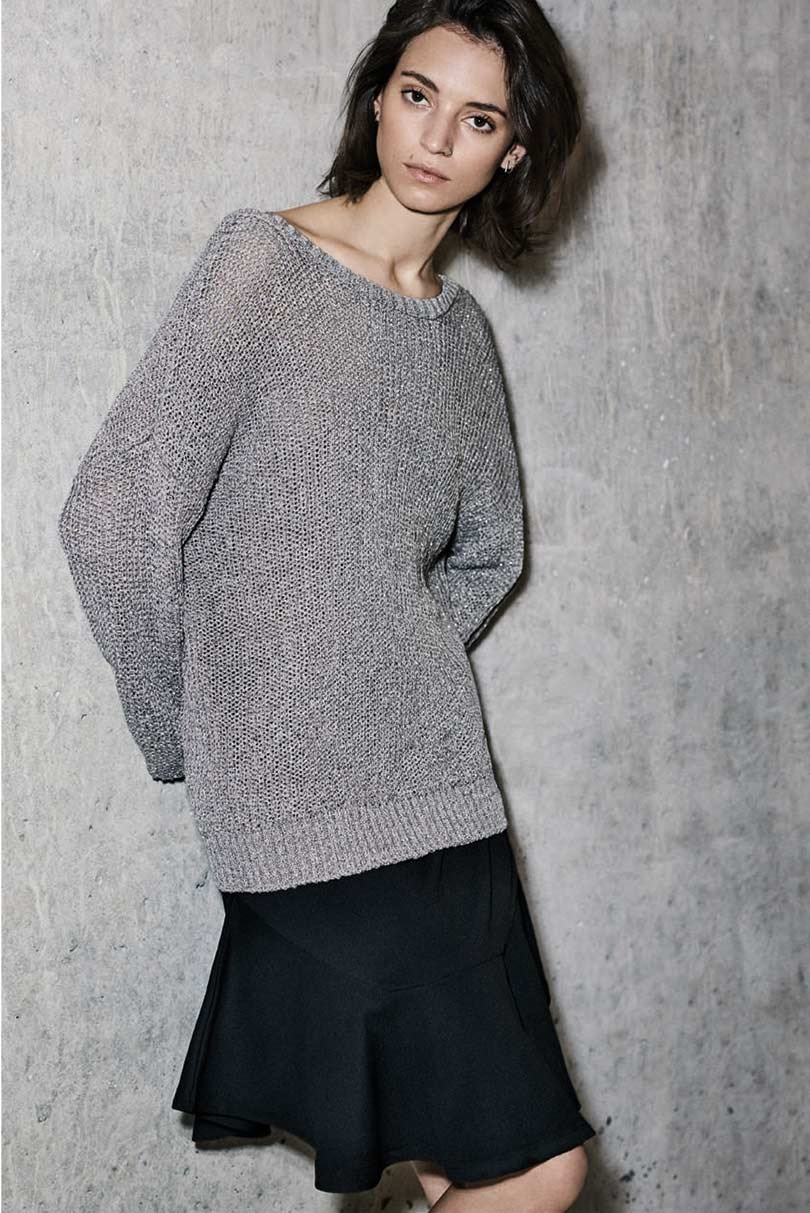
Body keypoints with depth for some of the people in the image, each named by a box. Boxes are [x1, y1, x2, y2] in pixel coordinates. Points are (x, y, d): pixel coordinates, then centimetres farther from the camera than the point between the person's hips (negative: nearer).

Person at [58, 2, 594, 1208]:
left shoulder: (461, 328, 13)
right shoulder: (263, 261, -7)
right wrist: (185, 730, -4)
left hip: (440, 784, 7)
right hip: (309, 803, -7)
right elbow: (111, 517, -13)